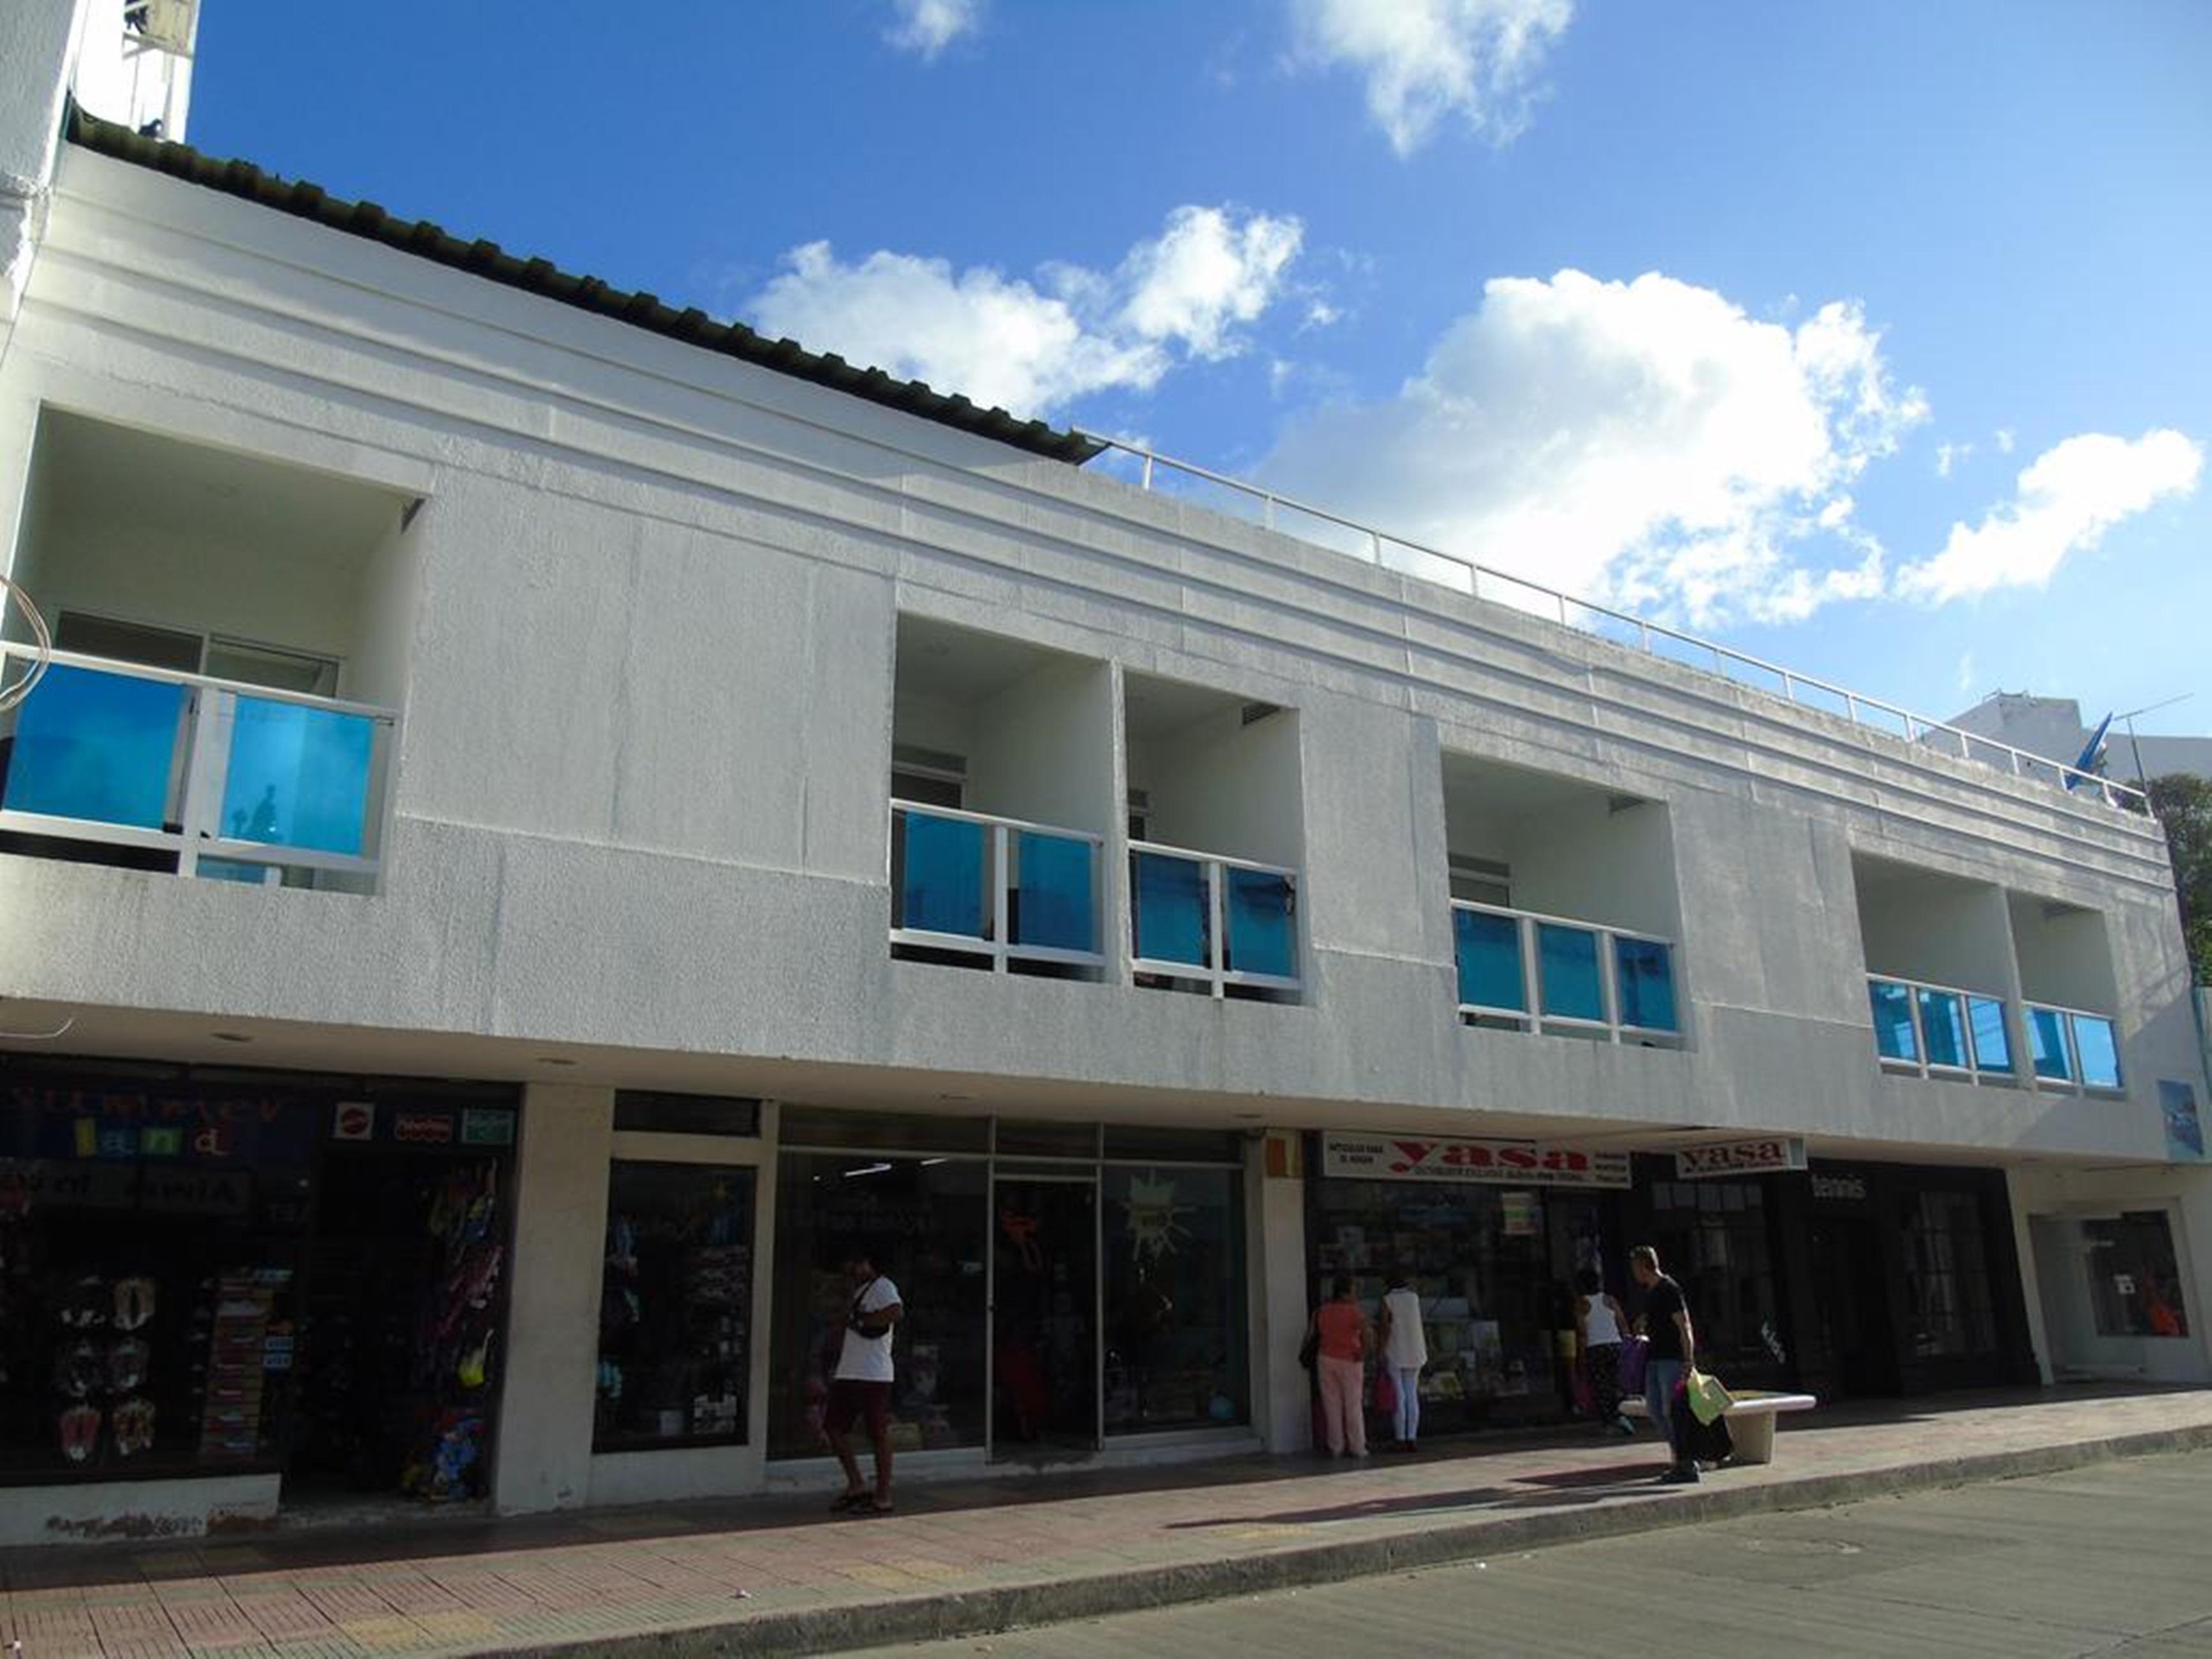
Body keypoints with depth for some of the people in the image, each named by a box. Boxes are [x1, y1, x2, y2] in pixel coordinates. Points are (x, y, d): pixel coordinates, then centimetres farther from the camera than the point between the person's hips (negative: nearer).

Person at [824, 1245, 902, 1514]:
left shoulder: (882, 1286, -8)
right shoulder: (859, 1291, 22)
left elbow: (895, 1312, -27)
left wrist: (860, 1320, -17)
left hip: (874, 1375, -10)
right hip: (848, 1374, 10)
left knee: (880, 1434, -2)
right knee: (832, 1427, 8)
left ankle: (882, 1498, 5)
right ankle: (856, 1486, 18)